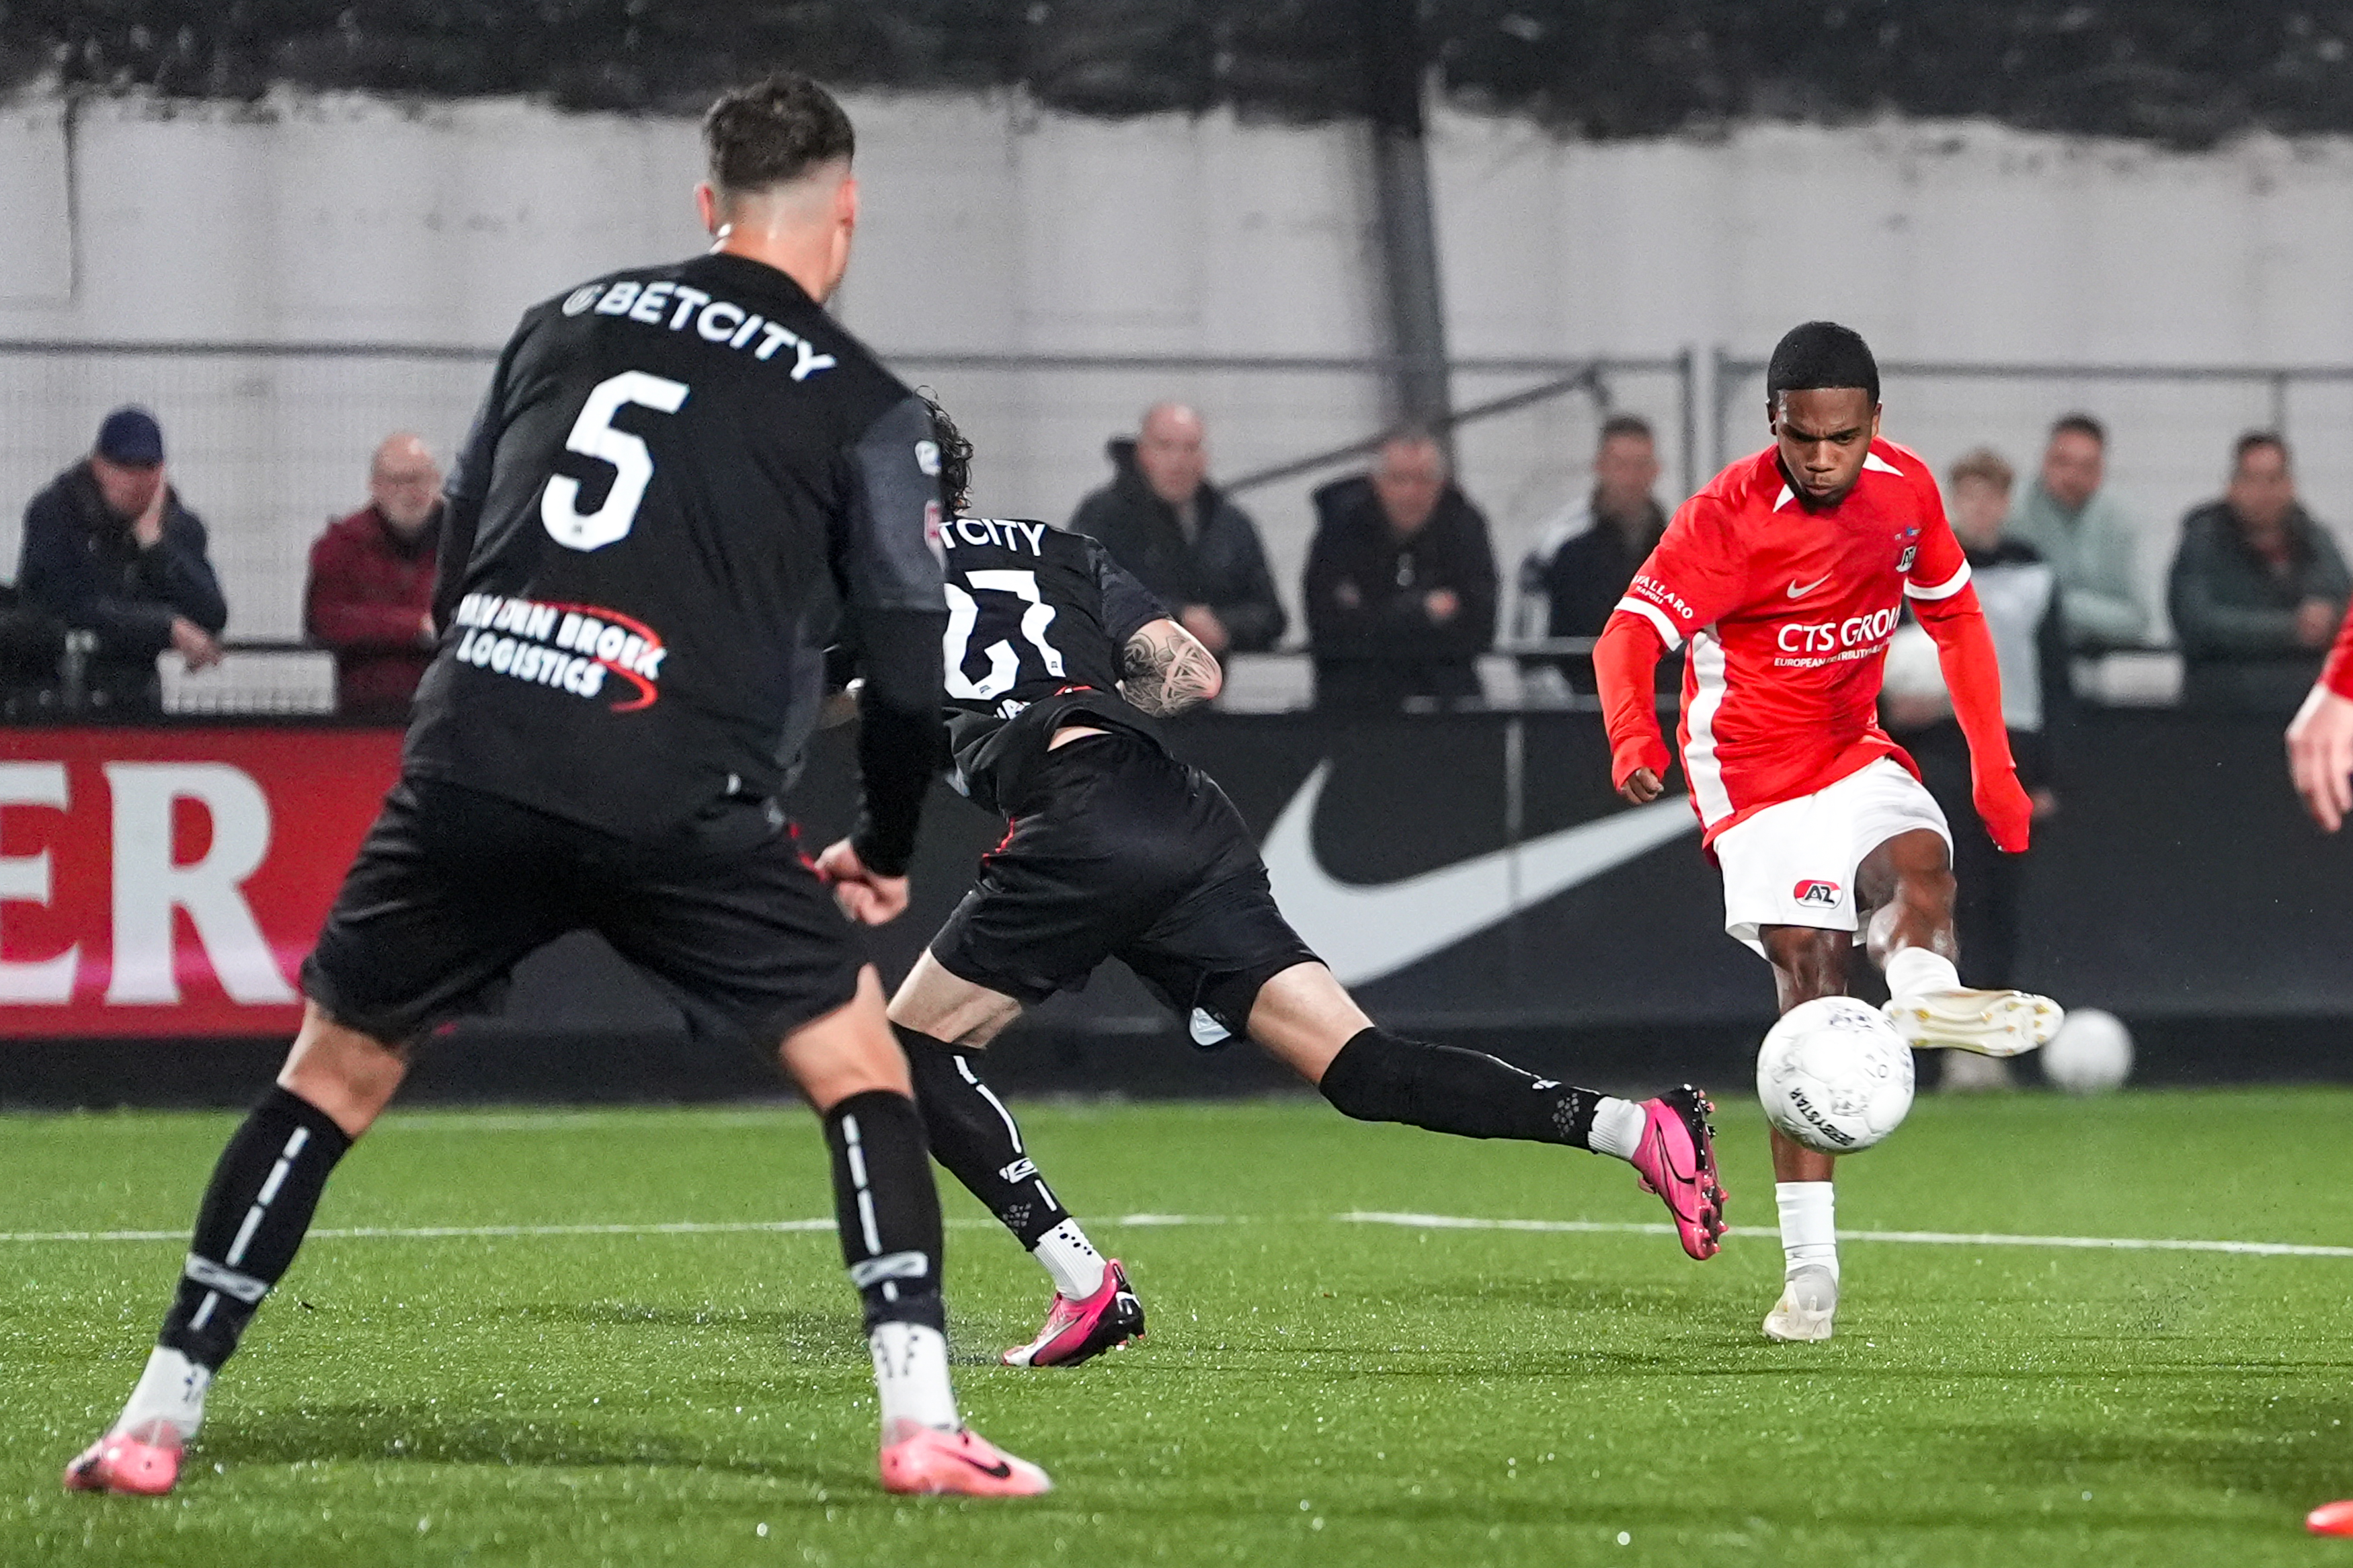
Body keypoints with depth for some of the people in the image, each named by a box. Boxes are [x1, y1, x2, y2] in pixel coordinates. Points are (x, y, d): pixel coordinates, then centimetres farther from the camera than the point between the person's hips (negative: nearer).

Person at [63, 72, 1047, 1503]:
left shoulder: (563, 325, 19)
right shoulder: (868, 411, 8)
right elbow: (912, 678, 5)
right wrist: (885, 853, 22)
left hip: (470, 764, 3)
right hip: (679, 798, -3)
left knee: (333, 1074, 17)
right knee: (859, 1061, 12)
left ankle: (159, 1417, 14)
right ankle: (922, 1424, -1)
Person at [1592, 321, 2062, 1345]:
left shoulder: (1905, 489, -2)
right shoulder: (1730, 516, -17)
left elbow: (1954, 615, 13)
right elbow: (1631, 630, -24)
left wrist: (1993, 765, 9)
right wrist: (1632, 733, -45)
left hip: (1853, 748, 5)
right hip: (1753, 765, -5)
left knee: (1919, 858, -29)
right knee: (1810, 973, -16)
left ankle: (1923, 993, -64)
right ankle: (1809, 1264, -18)